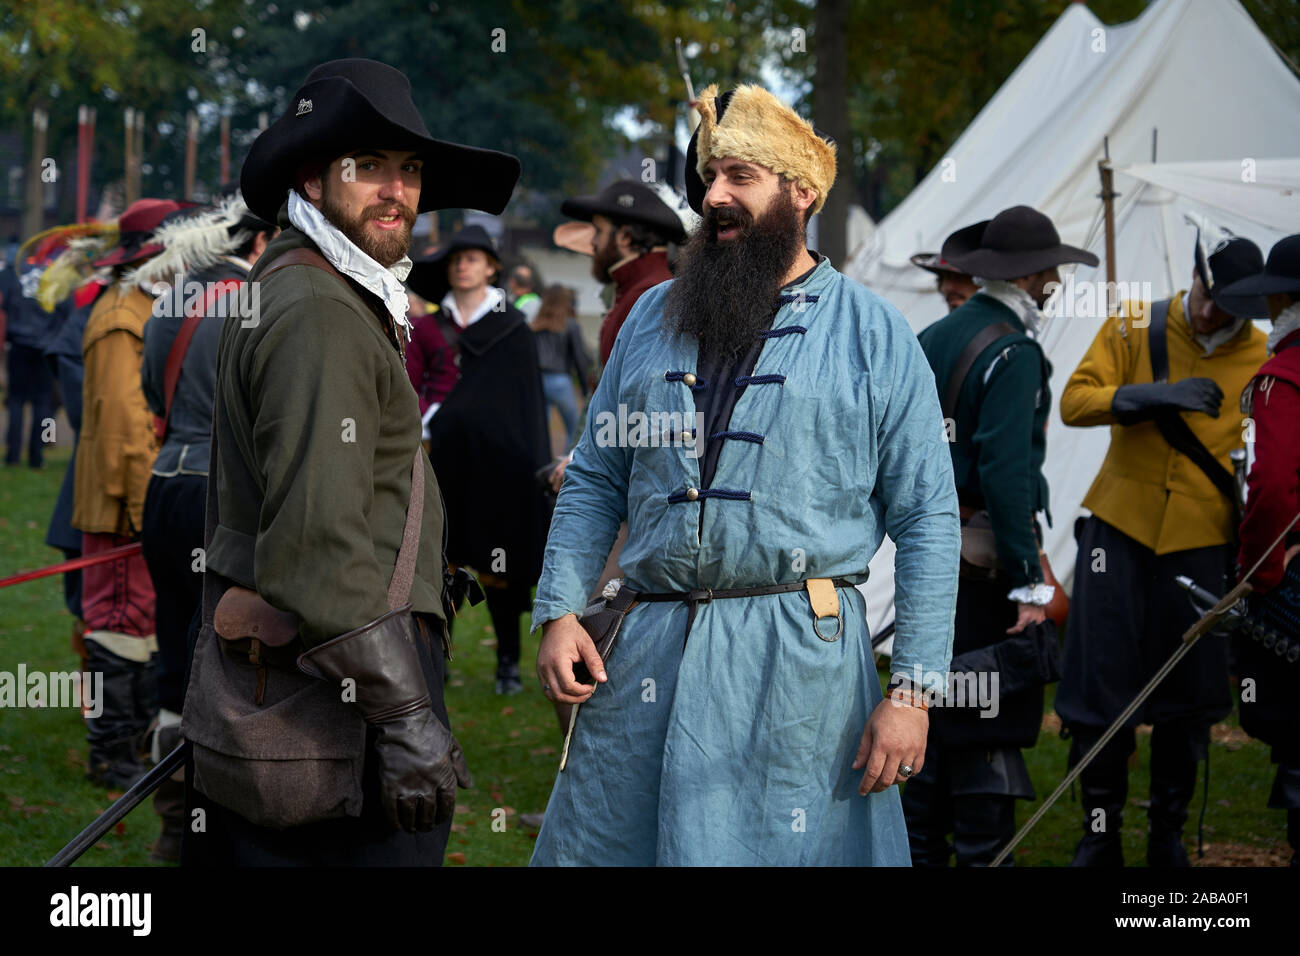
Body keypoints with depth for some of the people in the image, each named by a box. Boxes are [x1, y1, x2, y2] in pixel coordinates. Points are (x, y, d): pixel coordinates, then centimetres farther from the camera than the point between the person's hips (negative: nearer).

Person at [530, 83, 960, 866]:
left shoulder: (874, 334, 2)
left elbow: (929, 520, -1)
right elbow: (595, 480, 16)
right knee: (598, 845, 4)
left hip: (800, 657, -3)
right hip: (647, 654, 4)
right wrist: (560, 611, 1)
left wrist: (911, 692, -8)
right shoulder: (654, 318, 14)